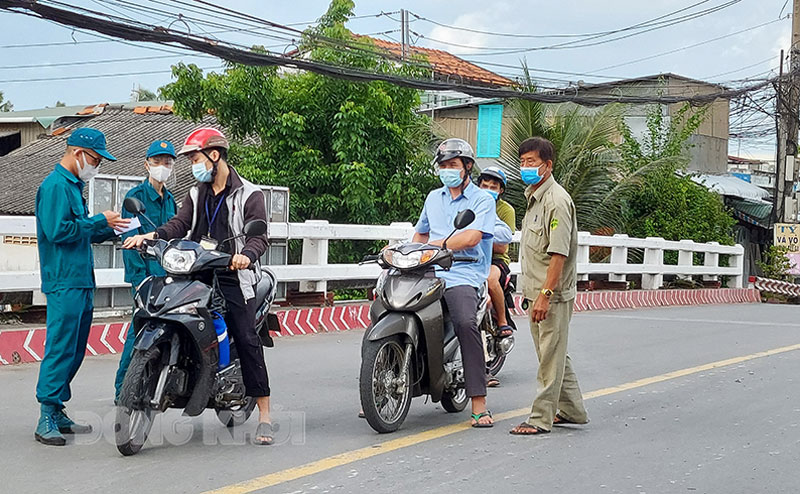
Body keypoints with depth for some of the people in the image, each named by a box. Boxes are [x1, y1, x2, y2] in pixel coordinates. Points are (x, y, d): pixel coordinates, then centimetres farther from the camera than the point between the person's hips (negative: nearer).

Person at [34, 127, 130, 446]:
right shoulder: (56, 185, -11)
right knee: (60, 349, -11)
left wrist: (111, 229, 11)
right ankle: (46, 419, -8)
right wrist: (100, 221, -14)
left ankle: (58, 413, 18)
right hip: (64, 283, -10)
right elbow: (58, 231, -21)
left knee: (75, 351, 11)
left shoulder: (74, 185, 20)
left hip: (82, 282, 10)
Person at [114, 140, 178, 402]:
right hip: (144, 274, -7)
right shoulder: (135, 196, -3)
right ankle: (122, 389, -4)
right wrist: (140, 278, -16)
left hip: (167, 275, 7)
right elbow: (130, 239, -9)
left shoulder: (170, 200, 19)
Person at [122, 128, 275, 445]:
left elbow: (259, 236, -8)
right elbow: (180, 224, 7)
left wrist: (246, 255, -30)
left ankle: (264, 416, -6)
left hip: (233, 278, -5)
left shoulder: (248, 194, 2)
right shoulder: (197, 194, 21)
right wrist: (151, 235, -13)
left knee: (247, 341, -10)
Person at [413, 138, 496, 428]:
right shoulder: (433, 198, 24)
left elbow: (471, 238, -12)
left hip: (462, 276, -6)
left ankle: (479, 404, -29)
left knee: (466, 323, -32)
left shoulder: (482, 200, 4)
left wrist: (433, 246, -17)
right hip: (427, 274, 6)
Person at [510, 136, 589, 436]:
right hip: (538, 291, 10)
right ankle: (572, 411, 26)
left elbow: (559, 254, -22)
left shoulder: (557, 200, -15)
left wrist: (545, 294, -25)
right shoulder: (535, 197, 17)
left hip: (554, 294, -10)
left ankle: (541, 418, 1)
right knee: (553, 354, 16)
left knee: (551, 357, -4)